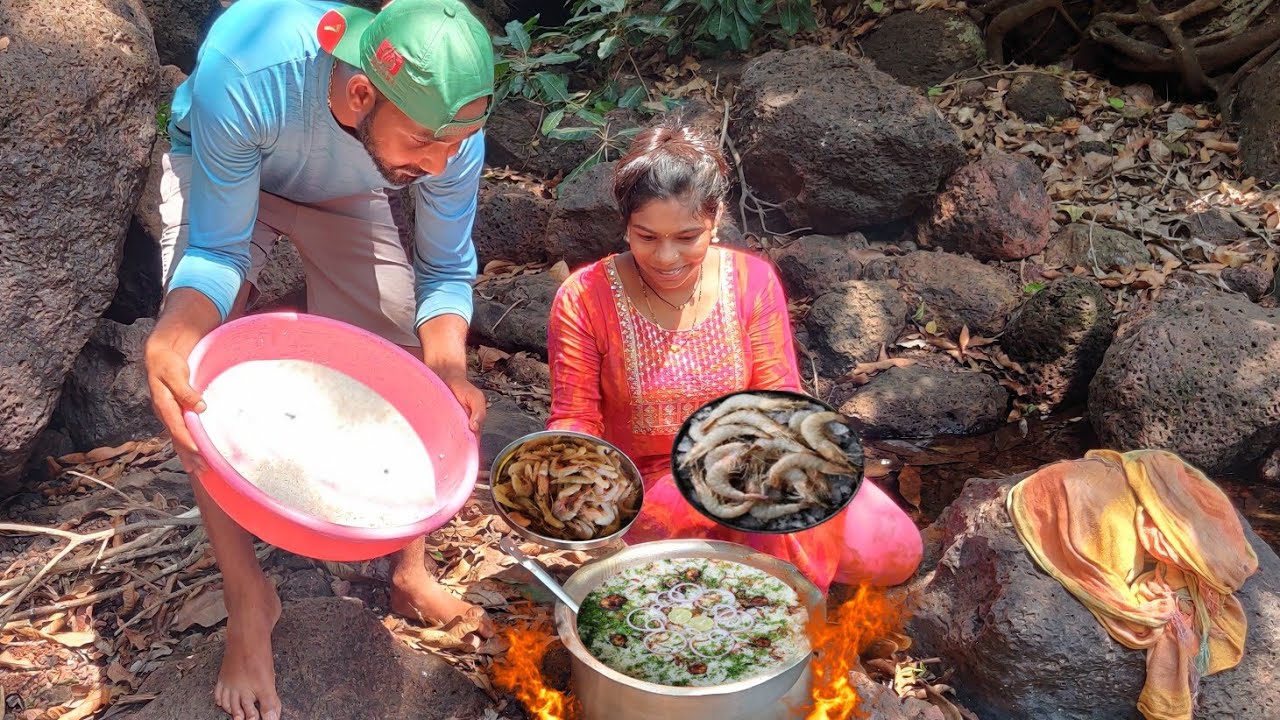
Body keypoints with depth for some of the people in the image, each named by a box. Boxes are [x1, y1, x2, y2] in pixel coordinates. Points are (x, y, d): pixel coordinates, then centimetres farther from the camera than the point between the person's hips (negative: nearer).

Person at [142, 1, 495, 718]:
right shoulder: (241, 75, -44)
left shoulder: (451, 131, -35)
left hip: (344, 197, 2)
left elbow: (446, 272, -19)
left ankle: (412, 571, 16)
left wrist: (449, 368, -38)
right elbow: (218, 251, -32)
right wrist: (177, 328, -53)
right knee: (197, 373, -20)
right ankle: (247, 595, -1)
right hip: (222, 173, -2)